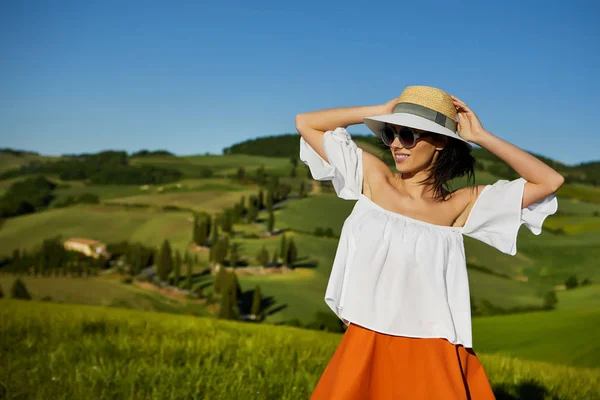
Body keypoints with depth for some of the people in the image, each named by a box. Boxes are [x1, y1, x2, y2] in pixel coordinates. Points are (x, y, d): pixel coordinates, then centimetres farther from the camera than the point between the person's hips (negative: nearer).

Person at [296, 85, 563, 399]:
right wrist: (381, 111, 0)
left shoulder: (460, 205, -2)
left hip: (431, 358, -1)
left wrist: (481, 137, -2)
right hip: (364, 351, 1)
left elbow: (550, 182, -2)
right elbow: (305, 123, 5)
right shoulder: (373, 177, 0)